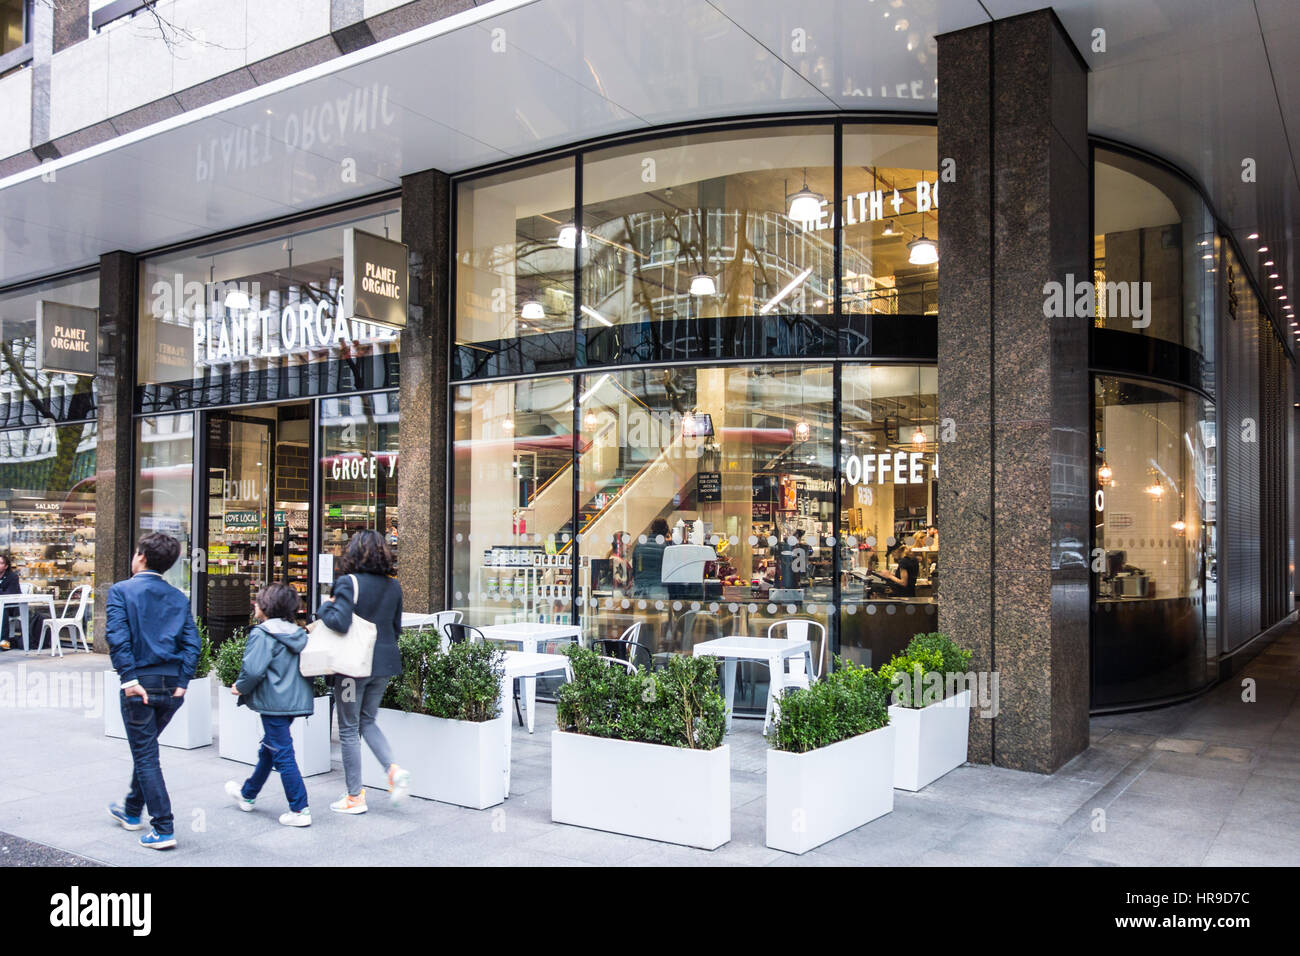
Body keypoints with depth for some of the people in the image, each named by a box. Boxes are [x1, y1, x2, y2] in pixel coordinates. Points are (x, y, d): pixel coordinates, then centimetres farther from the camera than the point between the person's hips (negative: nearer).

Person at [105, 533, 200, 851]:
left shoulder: (121, 591, -3)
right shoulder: (179, 598, 9)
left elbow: (118, 636, -16)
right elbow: (192, 643, 0)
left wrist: (129, 679, -17)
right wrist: (182, 683, -1)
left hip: (140, 682, -5)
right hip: (171, 684, 5)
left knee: (145, 756, 2)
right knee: (145, 748, 24)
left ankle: (163, 830, 1)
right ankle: (132, 811, 40)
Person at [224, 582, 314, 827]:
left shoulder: (262, 634, -15)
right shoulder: (299, 634, 9)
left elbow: (253, 670, -24)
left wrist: (240, 687, -3)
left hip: (274, 703, -9)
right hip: (296, 701, 9)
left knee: (282, 755, -3)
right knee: (268, 749, 23)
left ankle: (300, 811, -1)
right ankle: (247, 795, 42)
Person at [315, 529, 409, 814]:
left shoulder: (349, 582, -15)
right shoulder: (393, 586, 4)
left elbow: (340, 622, -25)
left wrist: (325, 607, -6)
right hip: (384, 663, 6)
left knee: (349, 729, 7)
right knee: (368, 721, 22)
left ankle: (355, 796, 13)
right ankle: (394, 769, 1)